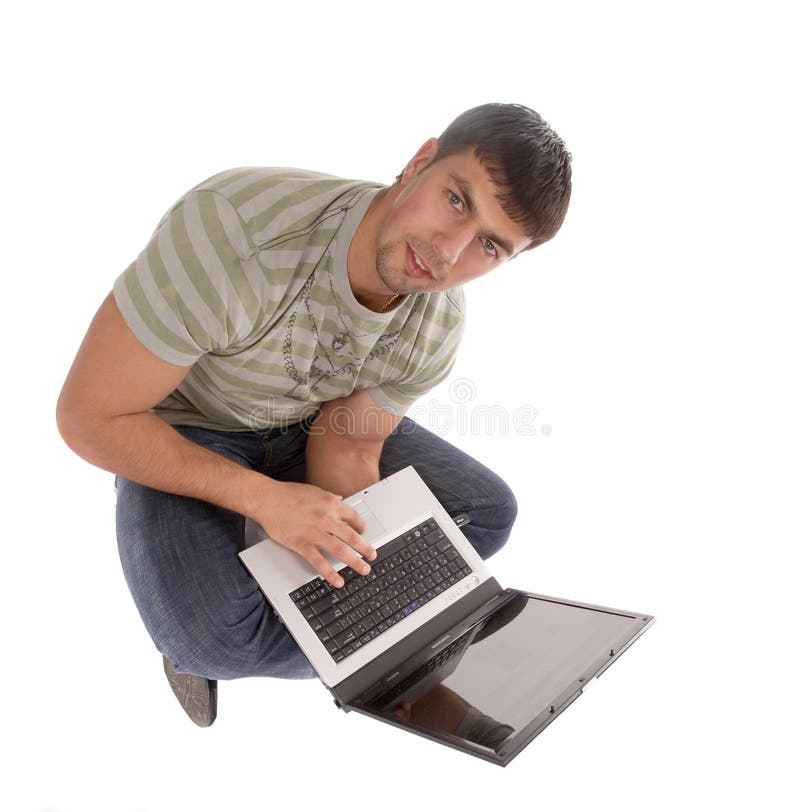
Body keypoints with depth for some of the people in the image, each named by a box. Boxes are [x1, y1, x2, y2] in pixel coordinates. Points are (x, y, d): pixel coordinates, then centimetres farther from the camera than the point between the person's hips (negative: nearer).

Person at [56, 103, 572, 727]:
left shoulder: (435, 329, -18)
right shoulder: (233, 230, -37)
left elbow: (348, 450, -9)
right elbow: (88, 417, -28)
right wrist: (268, 500, -31)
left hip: (306, 424, 5)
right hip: (181, 435, -5)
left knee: (487, 513, -5)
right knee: (219, 639, -31)